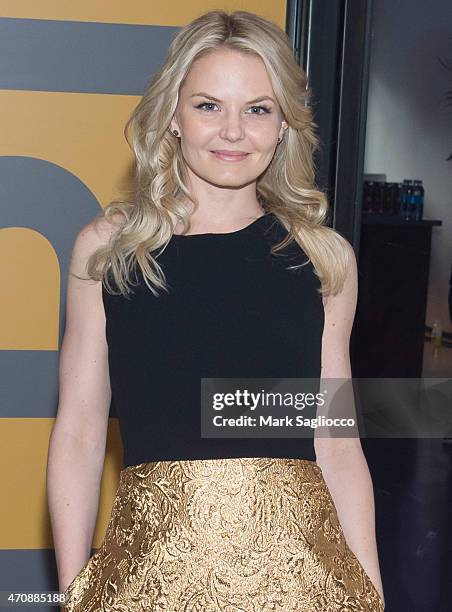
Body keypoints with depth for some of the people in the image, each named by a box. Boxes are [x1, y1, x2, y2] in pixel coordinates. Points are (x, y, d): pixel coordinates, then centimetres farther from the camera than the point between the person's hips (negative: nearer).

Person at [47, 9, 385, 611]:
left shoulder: (325, 256, 1)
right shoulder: (105, 246, -1)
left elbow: (337, 445, 3)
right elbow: (78, 433, -1)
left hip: (297, 561, 1)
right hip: (151, 561, 0)